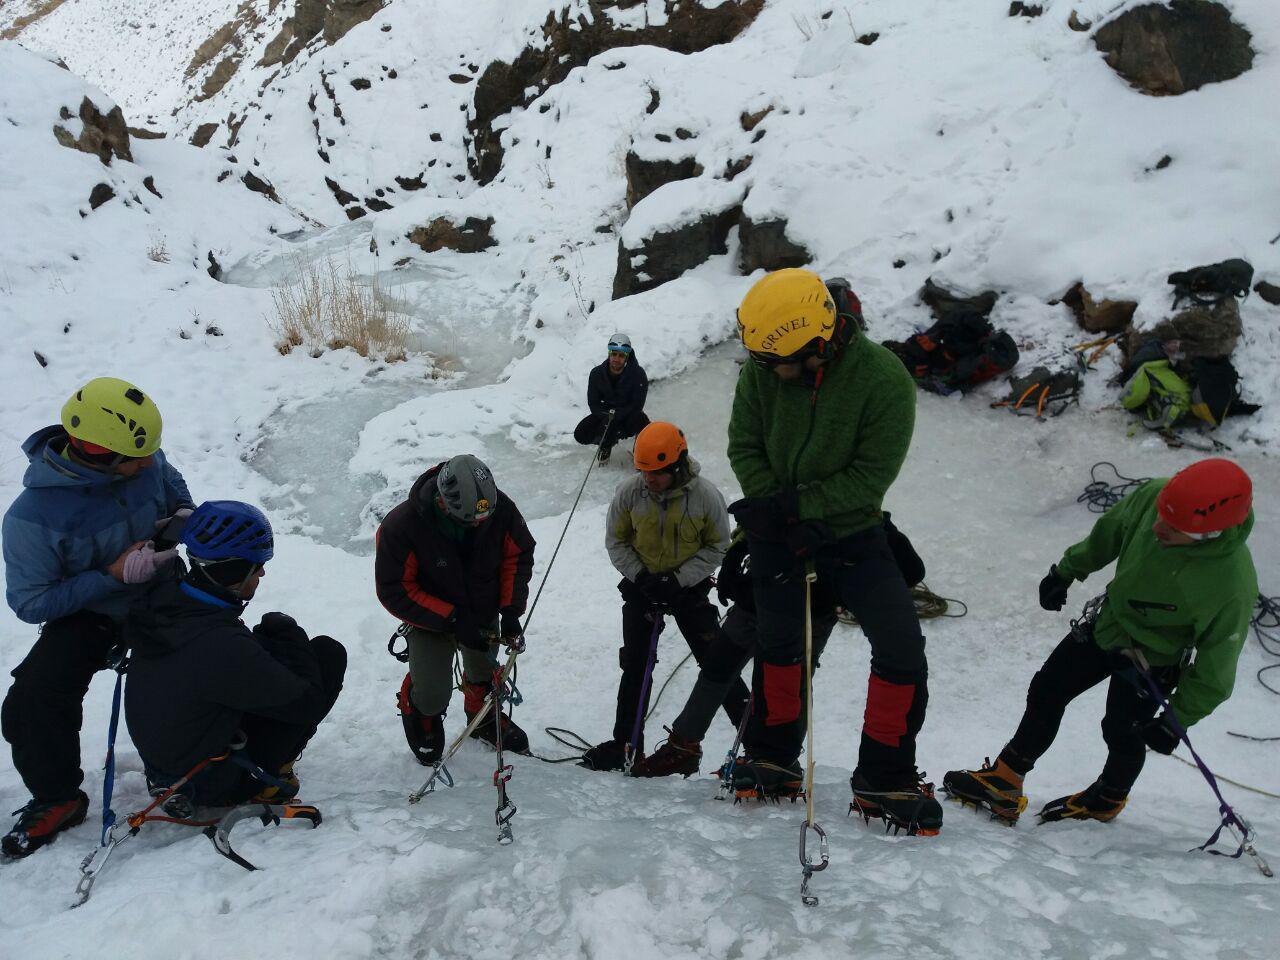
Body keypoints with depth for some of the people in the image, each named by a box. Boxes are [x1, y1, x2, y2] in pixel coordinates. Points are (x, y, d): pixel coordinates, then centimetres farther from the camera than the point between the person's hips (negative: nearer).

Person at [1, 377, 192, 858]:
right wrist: (113, 576, -30)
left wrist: (183, 514, -14)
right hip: (88, 616, -3)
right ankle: (57, 799, 6)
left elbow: (173, 483, 9)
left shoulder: (147, 463, -18)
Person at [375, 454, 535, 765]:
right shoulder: (401, 526, -33)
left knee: (483, 676, 20)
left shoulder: (501, 509, -24)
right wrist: (453, 621, -27)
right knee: (433, 695, -7)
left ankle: (484, 718, 53)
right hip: (430, 620, -3)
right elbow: (395, 591, -23)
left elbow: (519, 555, -5)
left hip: (484, 615, 3)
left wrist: (511, 610, -14)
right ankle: (420, 717, 30)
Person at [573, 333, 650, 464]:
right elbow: (593, 404, -8)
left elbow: (637, 405, -21)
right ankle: (607, 442, 16)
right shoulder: (597, 373, -12)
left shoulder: (638, 374, -21)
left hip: (629, 413, -3)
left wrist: (616, 416, -33)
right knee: (581, 435, -18)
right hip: (605, 413, 3)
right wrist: (607, 416, -27)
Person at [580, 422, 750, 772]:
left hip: (690, 586, -1)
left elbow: (717, 546, -7)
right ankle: (626, 743, 18)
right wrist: (640, 576, -16)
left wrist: (678, 579, -18)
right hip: (641, 584, 2)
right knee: (635, 666, 5)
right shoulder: (629, 492, -15)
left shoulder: (705, 495, -19)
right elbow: (616, 541, -2)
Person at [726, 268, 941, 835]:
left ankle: (883, 780, 9)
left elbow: (872, 475, -21)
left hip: (850, 532, -1)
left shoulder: (884, 379, -23)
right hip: (775, 532, 2)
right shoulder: (762, 370, -14)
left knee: (902, 648, -8)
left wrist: (794, 503, -28)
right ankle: (773, 760, 30)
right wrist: (775, 512, -19)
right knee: (779, 644, 11)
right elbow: (744, 446, -6)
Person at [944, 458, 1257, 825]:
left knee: (1122, 733, 16)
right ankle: (1004, 784, 30)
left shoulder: (1233, 585, -38)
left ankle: (1107, 799, 49)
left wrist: (1176, 721, -12)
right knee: (1045, 692, 13)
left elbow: (1215, 668, -22)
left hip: (1150, 665, -5)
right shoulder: (1153, 496, -27)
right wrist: (1066, 570, 10)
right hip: (1105, 625, 5)